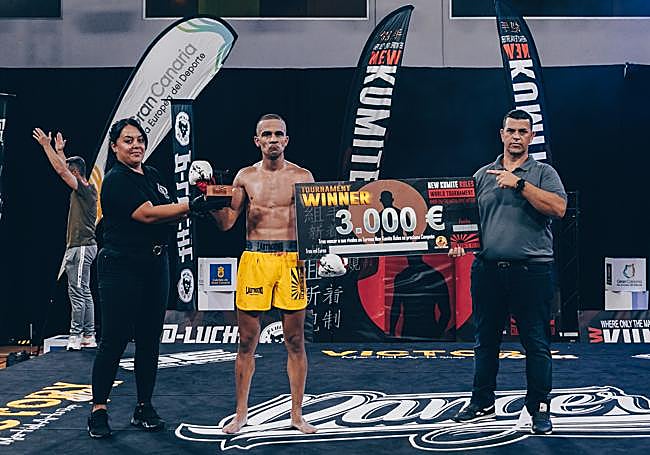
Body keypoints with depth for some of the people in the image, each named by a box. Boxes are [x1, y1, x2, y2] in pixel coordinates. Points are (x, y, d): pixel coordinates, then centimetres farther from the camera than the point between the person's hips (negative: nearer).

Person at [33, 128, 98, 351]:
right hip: (80, 246, 10)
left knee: (77, 291, -8)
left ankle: (76, 336, -6)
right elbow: (65, 169, 30)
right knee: (83, 291, 10)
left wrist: (47, 145, -12)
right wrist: (59, 150, 35)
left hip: (81, 247, -10)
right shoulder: (84, 189, 14)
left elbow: (61, 170, -17)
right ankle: (88, 336, 12)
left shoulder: (85, 190, -12)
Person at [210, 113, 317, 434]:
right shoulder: (245, 177, 8)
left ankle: (297, 414, 14)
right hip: (254, 259, 1)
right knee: (247, 341, 5)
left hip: (291, 259, 0)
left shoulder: (302, 176, 6)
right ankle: (241, 413, 16)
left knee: (295, 341, 3)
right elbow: (225, 222, 6)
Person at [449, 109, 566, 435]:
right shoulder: (482, 175, 14)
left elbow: (558, 207, -13)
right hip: (487, 270, 4)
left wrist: (519, 183, -16)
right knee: (485, 340, 12)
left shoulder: (543, 173, 4)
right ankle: (482, 403, 24)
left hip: (531, 270, -3)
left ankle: (540, 409, 10)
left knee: (536, 343, 0)